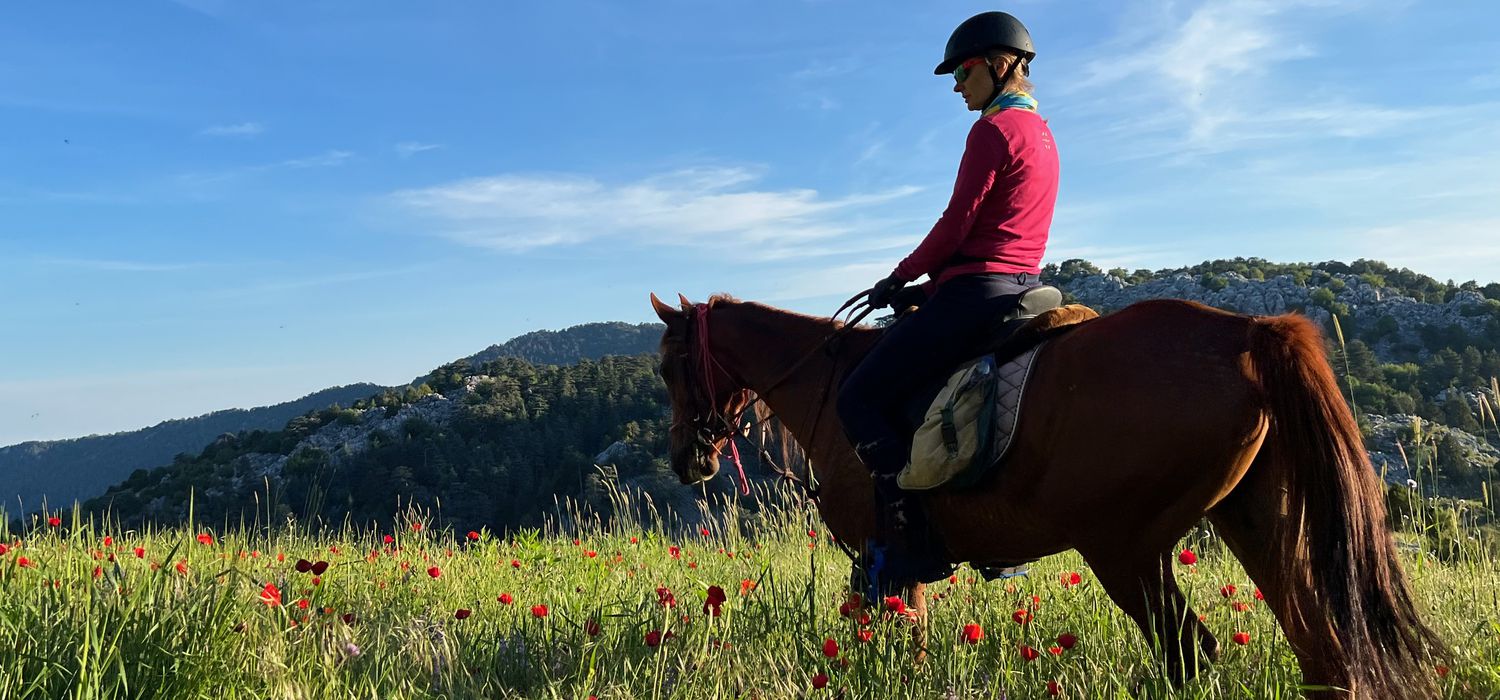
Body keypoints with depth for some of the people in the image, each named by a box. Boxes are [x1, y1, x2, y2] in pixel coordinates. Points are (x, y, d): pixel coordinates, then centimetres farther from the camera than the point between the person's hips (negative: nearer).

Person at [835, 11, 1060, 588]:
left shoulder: (993, 129, -10)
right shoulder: (1042, 134, 20)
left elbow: (957, 223, -14)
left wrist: (901, 277, -1)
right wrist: (936, 275, 15)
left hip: (976, 291, -11)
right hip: (1022, 286, 11)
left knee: (860, 396, -7)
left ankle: (911, 544, -13)